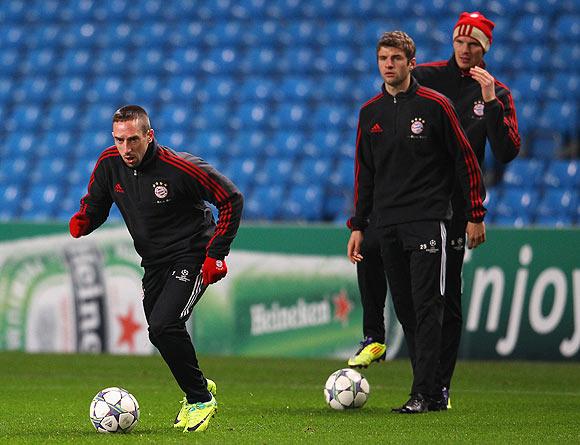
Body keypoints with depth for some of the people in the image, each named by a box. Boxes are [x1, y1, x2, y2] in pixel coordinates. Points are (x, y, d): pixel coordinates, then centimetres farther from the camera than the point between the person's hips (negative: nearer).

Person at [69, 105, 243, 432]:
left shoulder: (180, 168, -22)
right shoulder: (109, 164, -6)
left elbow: (231, 199, -13)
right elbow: (95, 207, 8)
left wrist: (217, 254, -15)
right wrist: (82, 222, -17)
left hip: (191, 257, -7)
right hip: (154, 263, 7)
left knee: (164, 325, -23)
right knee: (159, 333, 9)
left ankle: (200, 399, -6)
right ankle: (198, 387, 36)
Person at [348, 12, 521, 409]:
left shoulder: (497, 95, 6)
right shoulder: (423, 77, 8)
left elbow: (506, 153, -6)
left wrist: (490, 102, -15)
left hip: (454, 200, -1)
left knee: (448, 294, -1)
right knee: (371, 246, -25)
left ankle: (440, 388, 5)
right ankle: (374, 338, -9)